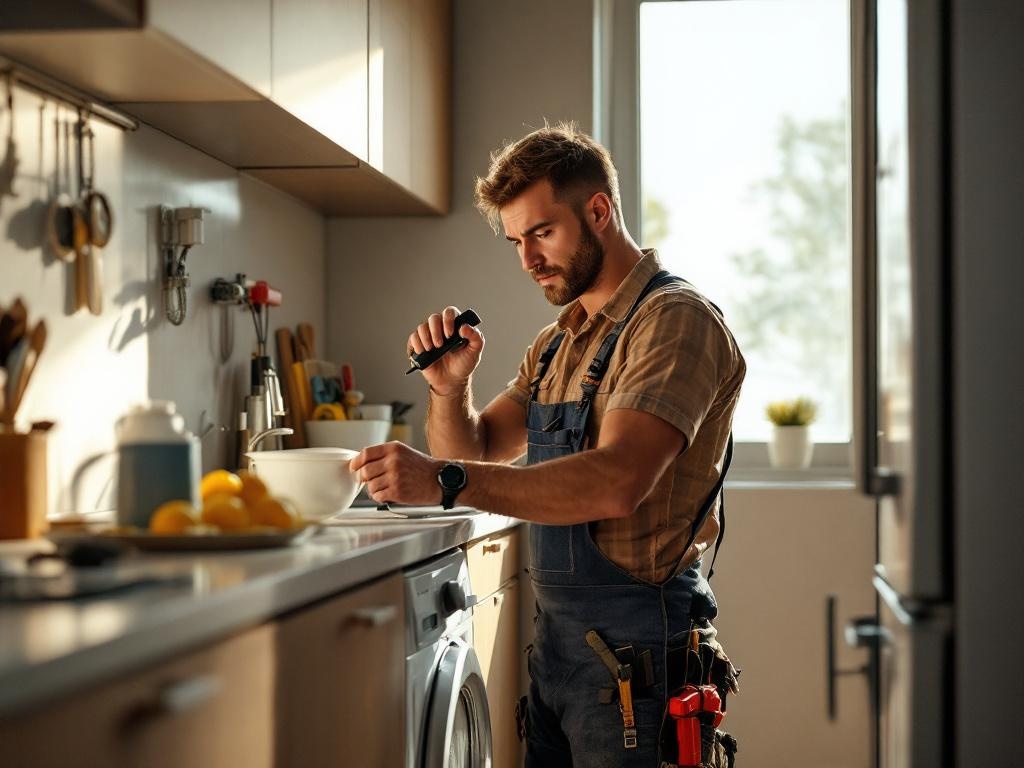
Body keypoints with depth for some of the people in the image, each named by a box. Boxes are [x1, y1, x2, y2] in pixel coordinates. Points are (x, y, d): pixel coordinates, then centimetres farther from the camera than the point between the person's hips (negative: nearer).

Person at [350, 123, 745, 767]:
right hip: (555, 637, 8)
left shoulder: (677, 321, -13)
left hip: (634, 642, -8)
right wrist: (450, 386, -6)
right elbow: (477, 452, 15)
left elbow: (616, 483, -27)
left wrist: (446, 480, -32)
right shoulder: (560, 342, 16)